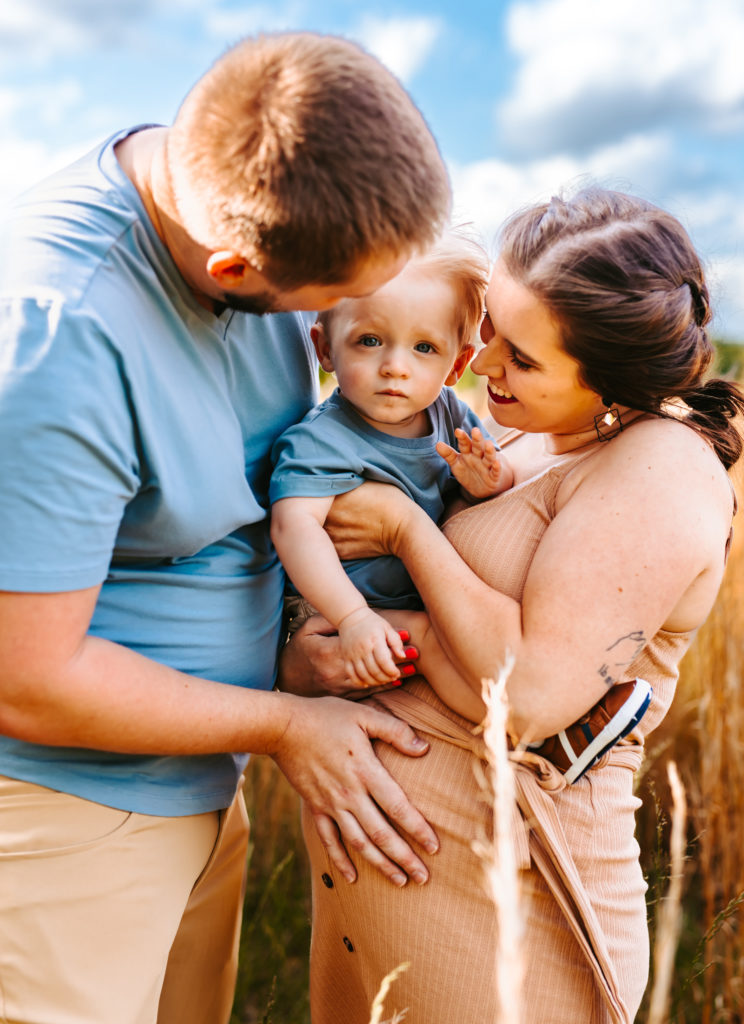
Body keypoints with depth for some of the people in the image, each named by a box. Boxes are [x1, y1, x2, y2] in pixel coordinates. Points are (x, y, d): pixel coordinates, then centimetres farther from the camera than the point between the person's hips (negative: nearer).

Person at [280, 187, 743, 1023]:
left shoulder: (659, 472, -18)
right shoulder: (538, 435, 7)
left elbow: (532, 696, -25)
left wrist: (406, 526, -17)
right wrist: (303, 647, -7)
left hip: (489, 879, -8)